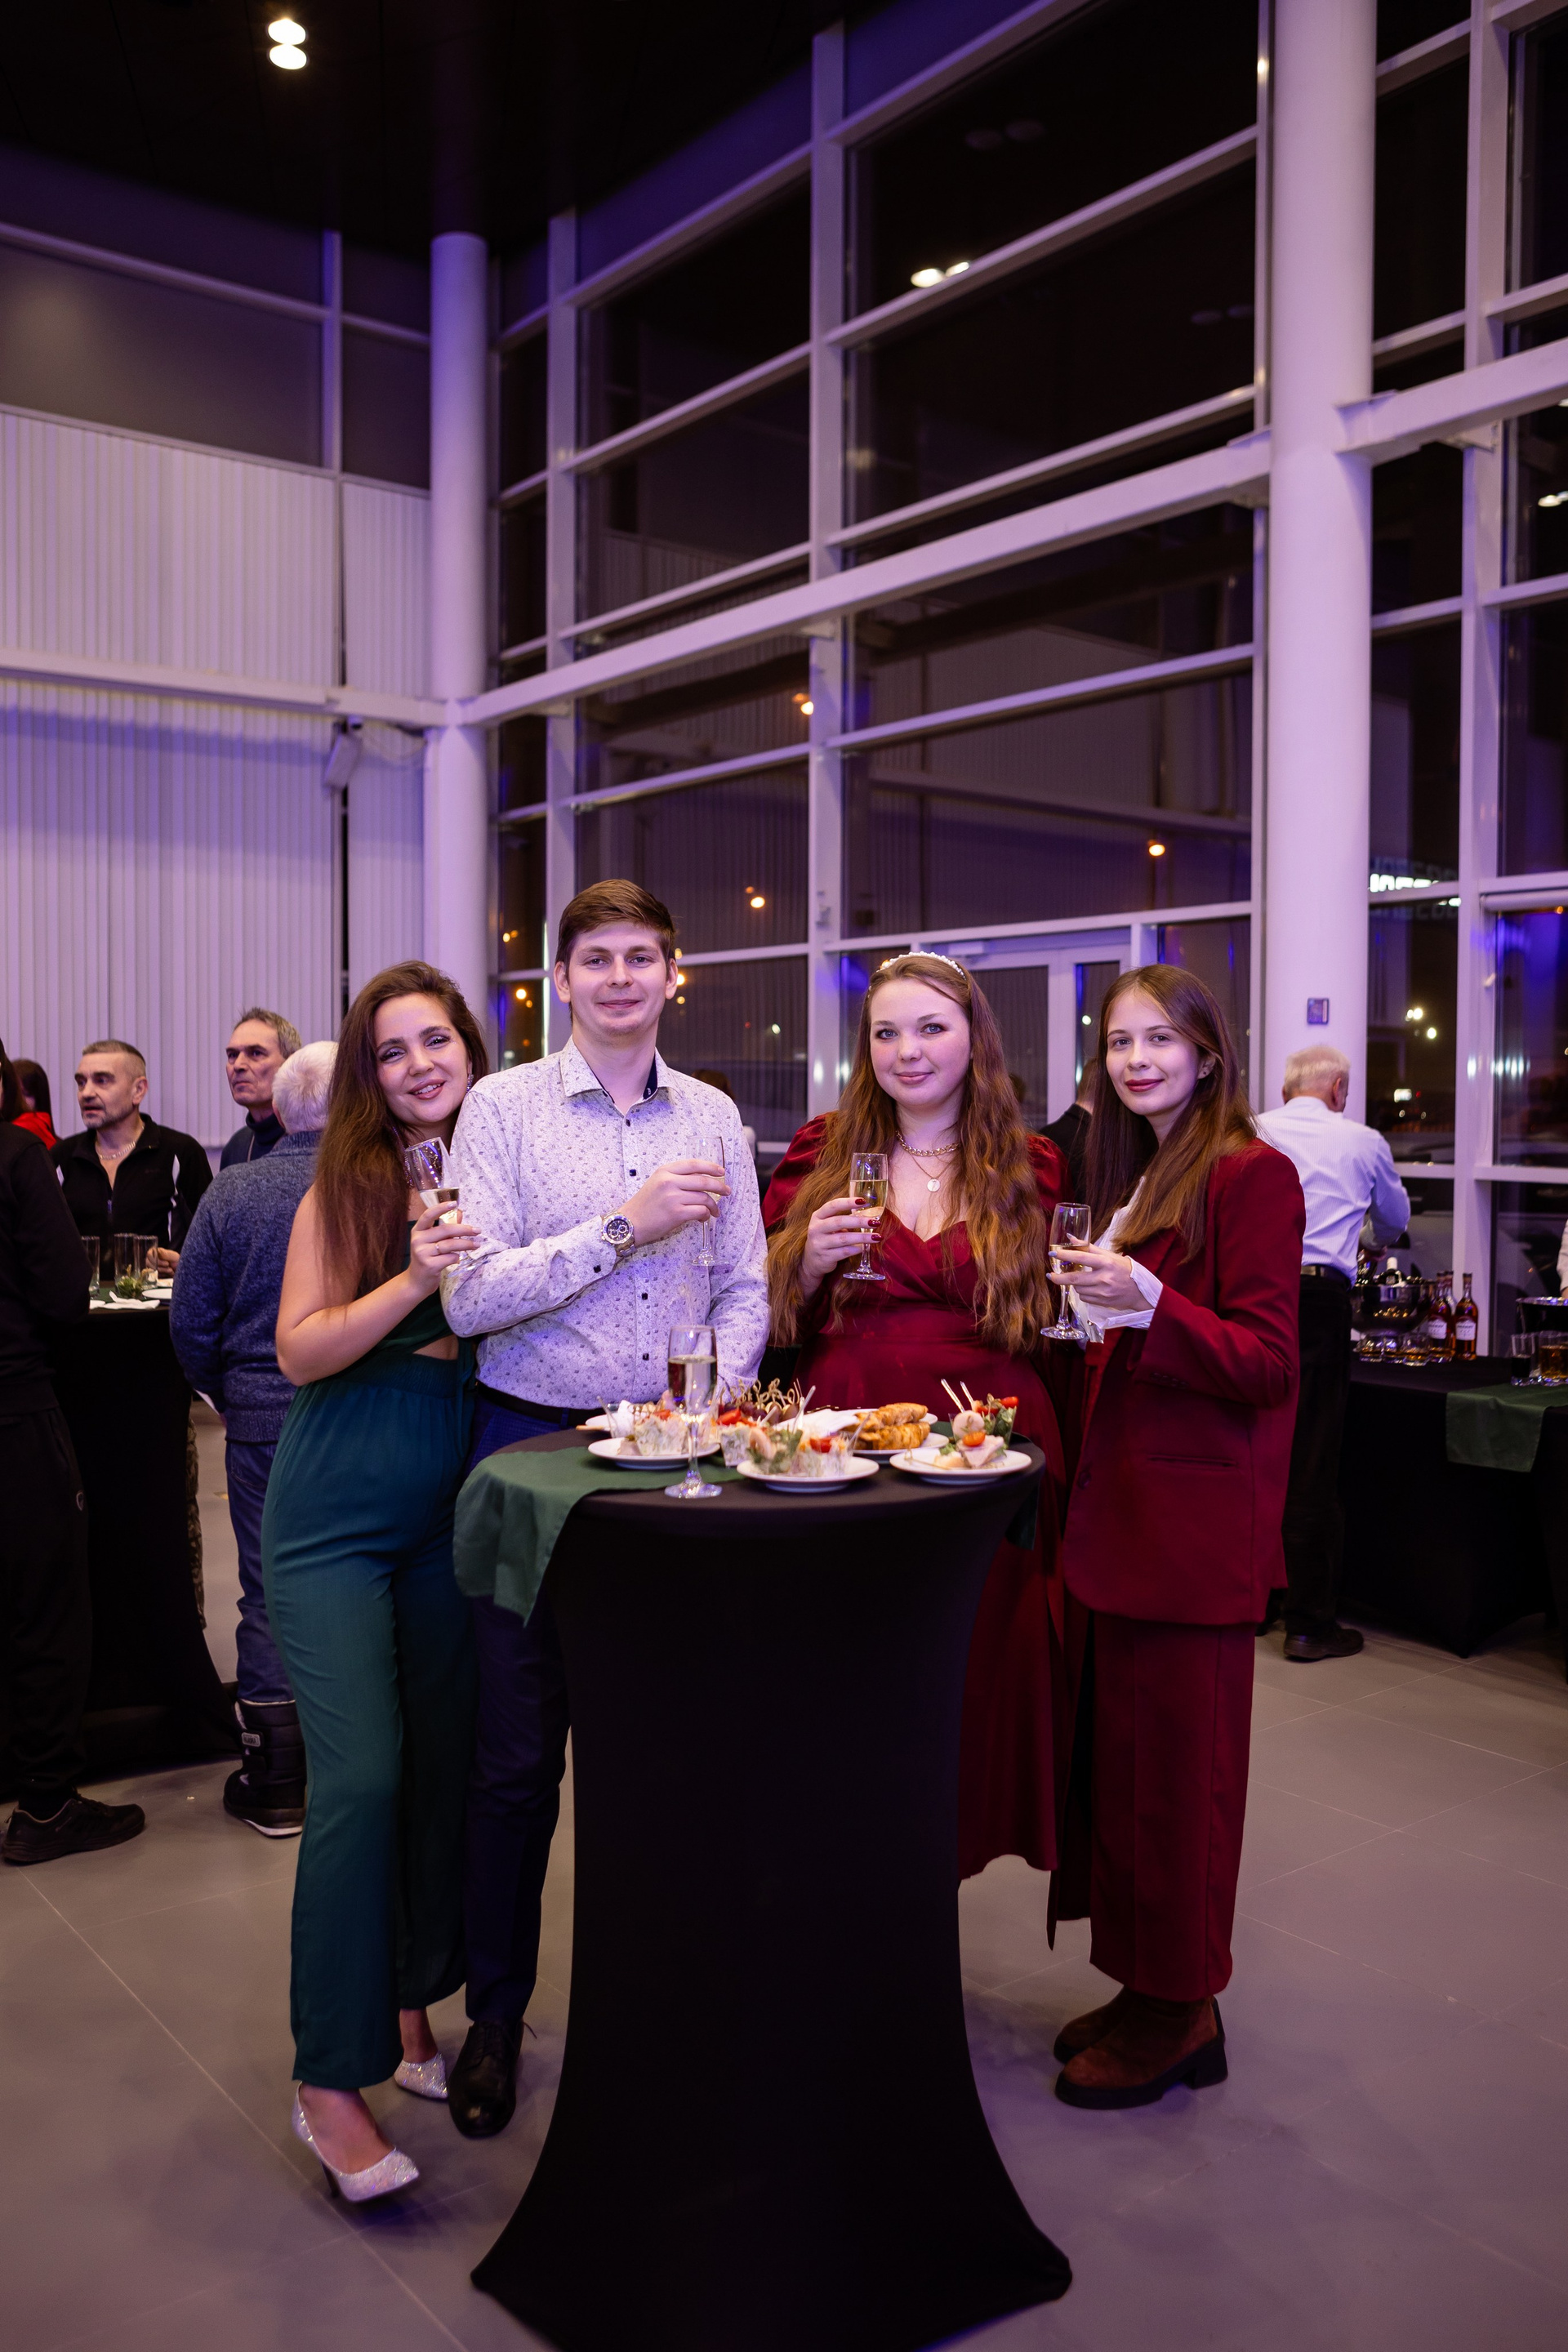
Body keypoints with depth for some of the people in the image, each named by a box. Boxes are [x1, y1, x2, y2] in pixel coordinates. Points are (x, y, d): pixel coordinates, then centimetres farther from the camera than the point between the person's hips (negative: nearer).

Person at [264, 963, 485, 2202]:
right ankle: (331, 2079, 6)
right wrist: (415, 1283, -23)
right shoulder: (343, 1190, -5)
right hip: (337, 1517, -3)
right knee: (360, 1777, -7)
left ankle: (409, 2009, 31)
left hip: (455, 1514, 4)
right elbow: (301, 1353, -11)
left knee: (442, 1765, 11)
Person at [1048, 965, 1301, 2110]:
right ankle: (1148, 1986, 27)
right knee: (1115, 1749, 13)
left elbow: (1266, 1362, -16)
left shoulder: (1252, 1175, -10)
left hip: (1196, 1519, -9)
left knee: (1174, 1763, 1)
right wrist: (1091, 1312, 8)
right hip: (1119, 1502, 9)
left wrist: (1148, 1305, -27)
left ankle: (1179, 2013, 17)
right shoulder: (1135, 1176, 17)